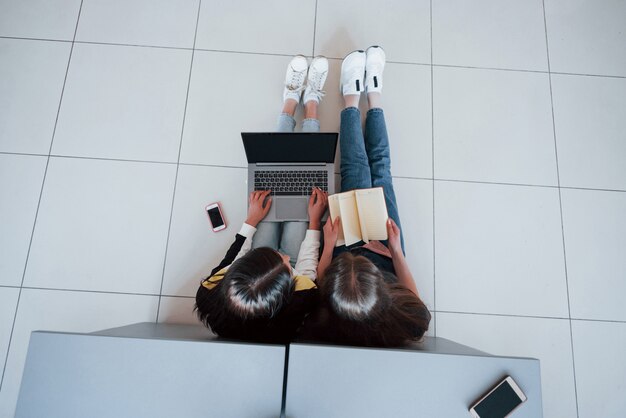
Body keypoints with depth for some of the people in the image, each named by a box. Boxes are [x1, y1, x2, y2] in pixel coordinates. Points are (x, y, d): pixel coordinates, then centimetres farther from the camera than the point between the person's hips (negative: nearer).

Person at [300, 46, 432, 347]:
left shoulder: (322, 321, -41)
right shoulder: (406, 323, -40)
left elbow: (318, 288, -16)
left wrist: (328, 244, -17)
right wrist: (398, 251, -20)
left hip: (344, 243, 0)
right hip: (387, 251, 0)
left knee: (356, 167, 9)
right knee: (380, 167, 10)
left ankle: (352, 95, 37)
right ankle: (373, 91, 36)